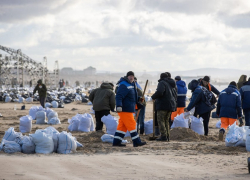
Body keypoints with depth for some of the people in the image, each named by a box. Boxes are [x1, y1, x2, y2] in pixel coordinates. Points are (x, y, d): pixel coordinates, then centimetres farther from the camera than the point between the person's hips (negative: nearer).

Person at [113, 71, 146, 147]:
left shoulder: (131, 84, 19)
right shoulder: (124, 85, -14)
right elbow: (119, 96, -25)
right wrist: (119, 106, -35)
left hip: (129, 109, 10)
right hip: (125, 110, -10)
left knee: (122, 126, 9)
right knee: (131, 125, -7)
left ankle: (116, 142, 11)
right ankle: (136, 142, -5)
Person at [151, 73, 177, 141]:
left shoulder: (162, 83, -8)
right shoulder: (172, 84, 20)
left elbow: (159, 92, -23)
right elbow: (175, 95, 23)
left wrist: (153, 97, -7)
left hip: (163, 105, -8)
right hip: (171, 105, 9)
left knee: (161, 120, -6)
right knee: (166, 120, 14)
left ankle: (163, 136, -13)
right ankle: (167, 136, 12)